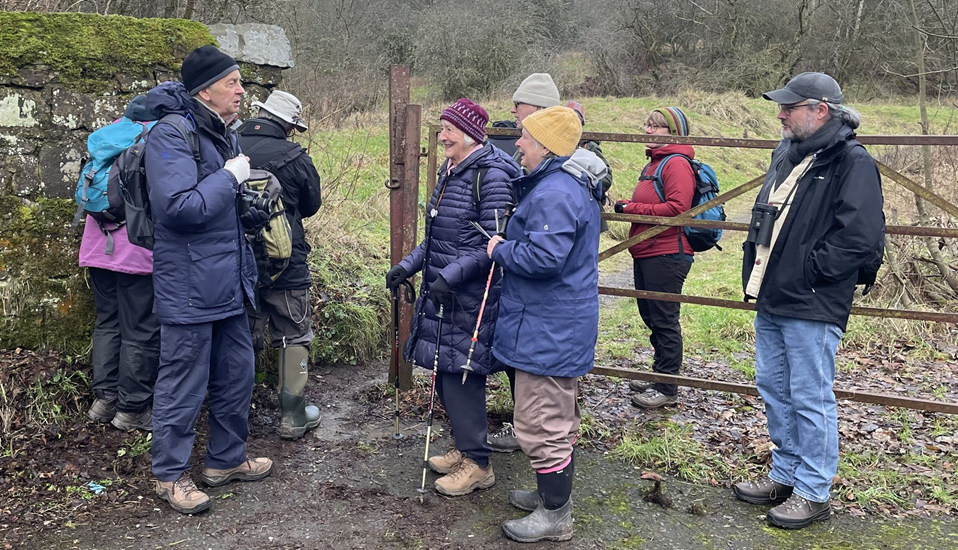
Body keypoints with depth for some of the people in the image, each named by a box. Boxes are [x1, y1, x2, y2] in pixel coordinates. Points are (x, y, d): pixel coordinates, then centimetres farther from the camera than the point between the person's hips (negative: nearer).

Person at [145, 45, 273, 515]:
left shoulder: (223, 136, 14)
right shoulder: (172, 135, -15)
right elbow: (180, 208, -27)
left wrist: (258, 208, 3)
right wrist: (230, 176, -17)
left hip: (228, 282, 9)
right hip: (189, 288, -9)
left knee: (236, 375, 17)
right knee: (183, 386, 3)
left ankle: (226, 459, 34)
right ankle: (170, 475, 21)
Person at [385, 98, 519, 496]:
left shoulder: (491, 175, -15)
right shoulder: (449, 172, 13)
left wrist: (451, 275, -26)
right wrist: (408, 266, 11)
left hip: (471, 298, -9)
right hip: (442, 293, 9)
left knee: (460, 373, -4)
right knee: (445, 372, 14)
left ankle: (478, 464, 11)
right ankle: (464, 448, 31)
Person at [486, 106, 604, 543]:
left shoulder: (554, 193, -23)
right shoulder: (574, 185, 12)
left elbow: (543, 257, -32)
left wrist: (500, 251, -15)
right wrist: (508, 245, 11)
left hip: (547, 329, -11)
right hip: (563, 324, 11)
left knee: (541, 424, 1)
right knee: (559, 416, 22)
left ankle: (554, 516, 14)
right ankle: (554, 492, 39)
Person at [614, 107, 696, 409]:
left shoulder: (677, 164, -12)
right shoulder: (653, 163, 18)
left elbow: (676, 208, -22)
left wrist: (631, 209, -17)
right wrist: (625, 206, 10)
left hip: (667, 256, -10)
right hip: (645, 254, 10)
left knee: (664, 321, -2)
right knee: (650, 316, 17)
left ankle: (667, 389, 9)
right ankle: (659, 376, 32)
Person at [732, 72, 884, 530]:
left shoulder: (852, 162, -13)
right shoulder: (787, 155, 14)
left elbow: (859, 237, -20)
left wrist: (806, 271, -16)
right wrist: (754, 268, 12)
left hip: (812, 307, -9)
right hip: (770, 301, 9)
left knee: (810, 398, 1)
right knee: (773, 388, 16)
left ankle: (813, 493, 15)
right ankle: (785, 475, 32)